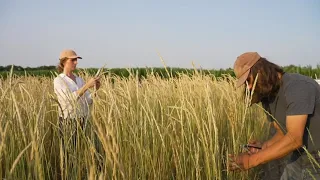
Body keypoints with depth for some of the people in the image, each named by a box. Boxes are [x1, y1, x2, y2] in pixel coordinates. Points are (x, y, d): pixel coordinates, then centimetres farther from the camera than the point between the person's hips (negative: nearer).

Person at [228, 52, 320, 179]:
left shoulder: (297, 86, -26)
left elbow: (294, 139, -32)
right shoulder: (267, 98, 1)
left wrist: (251, 160, -31)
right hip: (299, 158, 7)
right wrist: (264, 146, -12)